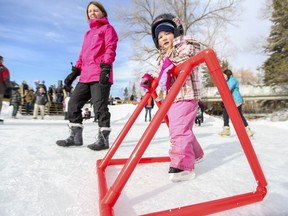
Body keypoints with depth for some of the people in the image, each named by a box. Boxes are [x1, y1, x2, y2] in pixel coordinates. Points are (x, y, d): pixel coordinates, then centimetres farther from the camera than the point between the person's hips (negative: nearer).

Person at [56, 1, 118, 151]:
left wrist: (106, 68, -21)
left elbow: (110, 49, -6)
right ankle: (75, 136, 13)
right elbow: (82, 55, 26)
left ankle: (103, 139, 0)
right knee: (73, 103, 4)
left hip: (100, 75, -8)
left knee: (99, 107, -10)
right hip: (86, 76, 8)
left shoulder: (107, 28, 9)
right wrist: (74, 73, 18)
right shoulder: (88, 33, 30)